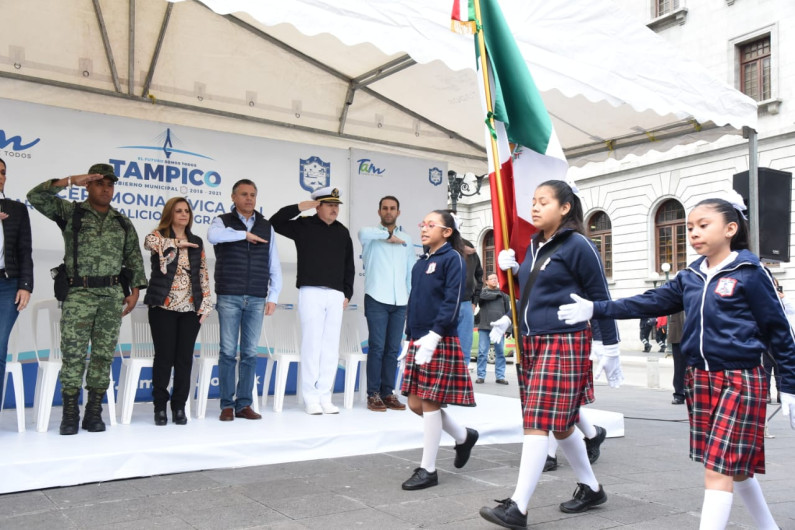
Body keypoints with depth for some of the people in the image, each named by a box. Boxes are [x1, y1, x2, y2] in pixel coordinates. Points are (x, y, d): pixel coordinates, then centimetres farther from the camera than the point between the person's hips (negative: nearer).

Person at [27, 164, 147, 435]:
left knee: (104, 354, 3)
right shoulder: (70, 212, 6)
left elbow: (134, 258, 13)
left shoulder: (123, 222, 13)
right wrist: (71, 180, -10)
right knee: (73, 353, -4)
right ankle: (70, 415, 5)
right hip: (78, 293, -2)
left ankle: (94, 413, 11)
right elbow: (36, 196, -6)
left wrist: (135, 290, 4)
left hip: (112, 295, 3)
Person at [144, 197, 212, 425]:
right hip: (163, 306, -3)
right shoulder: (159, 236, 2)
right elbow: (149, 242, -24)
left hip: (190, 308, 3)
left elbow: (203, 274, 11)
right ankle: (160, 407, 11)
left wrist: (205, 304, 3)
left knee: (184, 358, 4)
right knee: (164, 356, -2)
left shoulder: (197, 242, 13)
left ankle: (179, 407, 13)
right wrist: (177, 243, -12)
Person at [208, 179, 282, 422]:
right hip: (229, 297, -2)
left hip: (256, 299, 3)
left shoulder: (266, 227, 14)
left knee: (250, 353, 5)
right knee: (228, 352, -1)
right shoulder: (223, 221, 5)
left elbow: (274, 265, 12)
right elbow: (213, 235, -22)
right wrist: (245, 234, -14)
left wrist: (273, 296, 4)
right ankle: (227, 405, 7)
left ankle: (244, 404, 12)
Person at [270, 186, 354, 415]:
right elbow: (275, 222, -8)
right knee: (311, 344, -4)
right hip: (311, 292, -4)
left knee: (331, 347, 3)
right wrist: (301, 207, -11)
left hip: (336, 295, 4)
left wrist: (347, 293, 11)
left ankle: (325, 397, 10)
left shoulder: (342, 232, 14)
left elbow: (349, 266, 18)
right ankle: (311, 398, 4)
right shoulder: (303, 225, 3)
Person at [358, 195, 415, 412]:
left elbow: (411, 271, 17)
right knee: (377, 347, -6)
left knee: (393, 349, 5)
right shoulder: (373, 236, 3)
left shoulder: (406, 239, 17)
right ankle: (373, 394, 1)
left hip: (400, 302, 4)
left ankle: (388, 393, 11)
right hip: (377, 299, -4)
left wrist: (413, 300, 11)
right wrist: (388, 234, -12)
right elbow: (363, 233, -24)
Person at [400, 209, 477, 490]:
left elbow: (452, 302, -15)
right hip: (418, 341, 8)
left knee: (429, 402, -3)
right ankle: (463, 435, 31)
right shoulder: (420, 263, 15)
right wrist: (411, 337, 13)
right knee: (415, 402, 9)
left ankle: (428, 469, 10)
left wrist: (432, 337, -22)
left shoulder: (452, 258, -7)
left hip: (440, 341, -8)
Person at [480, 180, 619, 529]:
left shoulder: (577, 245, -10)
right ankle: (591, 488, 32)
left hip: (564, 343, -8)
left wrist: (610, 353, -6)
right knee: (559, 422, 15)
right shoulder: (533, 245, 12)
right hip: (531, 342, 8)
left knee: (539, 422, -10)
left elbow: (600, 300, -7)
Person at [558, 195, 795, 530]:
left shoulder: (750, 273, -7)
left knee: (718, 469, -6)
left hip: (739, 380, -6)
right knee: (733, 466, 16)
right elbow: (647, 303, 4)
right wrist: (596, 309, -4)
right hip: (699, 379, 6)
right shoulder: (690, 277, 9)